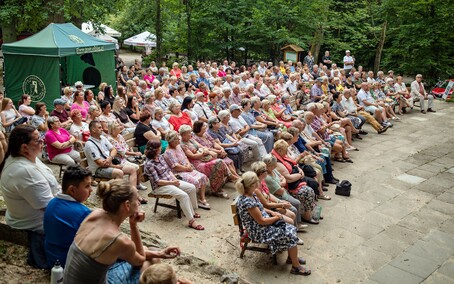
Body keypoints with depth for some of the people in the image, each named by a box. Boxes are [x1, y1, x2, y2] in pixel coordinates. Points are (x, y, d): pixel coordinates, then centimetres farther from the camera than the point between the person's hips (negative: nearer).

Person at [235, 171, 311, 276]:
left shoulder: (251, 194, -1)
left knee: (291, 229, 5)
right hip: (259, 231, -9)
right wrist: (276, 218, -9)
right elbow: (261, 221, -23)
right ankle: (296, 266, 5)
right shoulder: (248, 202, -30)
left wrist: (272, 212, 1)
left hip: (265, 224, 9)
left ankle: (291, 257, 21)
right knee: (291, 236, -9)